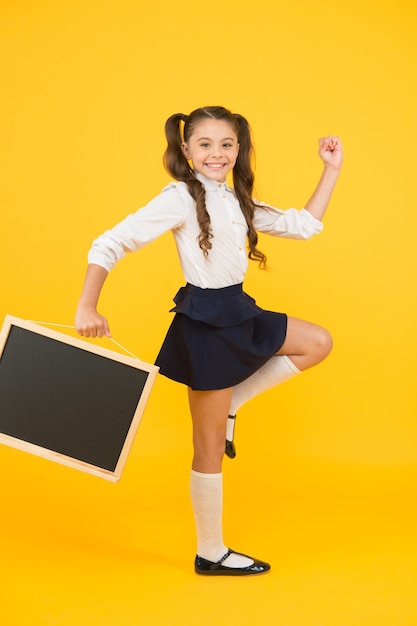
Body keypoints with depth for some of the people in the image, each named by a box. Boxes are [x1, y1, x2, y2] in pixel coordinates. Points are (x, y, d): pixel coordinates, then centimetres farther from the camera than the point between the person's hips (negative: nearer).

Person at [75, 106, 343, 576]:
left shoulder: (237, 201, 9)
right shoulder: (180, 199, -15)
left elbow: (303, 225, 14)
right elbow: (108, 245, -18)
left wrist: (331, 170, 10)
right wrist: (87, 309, -24)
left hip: (237, 314, 8)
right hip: (204, 323, -8)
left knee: (318, 343, 14)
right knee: (210, 445, 2)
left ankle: (228, 407, 10)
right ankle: (210, 554, 19)